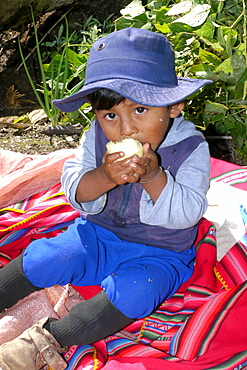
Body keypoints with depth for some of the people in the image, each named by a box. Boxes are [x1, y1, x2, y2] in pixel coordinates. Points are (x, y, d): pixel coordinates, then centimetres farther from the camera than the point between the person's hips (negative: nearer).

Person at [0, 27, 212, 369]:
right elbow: (74, 191, -11)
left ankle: (48, 340, -27)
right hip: (98, 235, 4)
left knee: (131, 292, -30)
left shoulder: (191, 148, -17)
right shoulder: (98, 137, -9)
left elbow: (187, 214, -23)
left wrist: (154, 177, -39)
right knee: (44, 258, -12)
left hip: (158, 253, -3)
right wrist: (103, 178, -33)